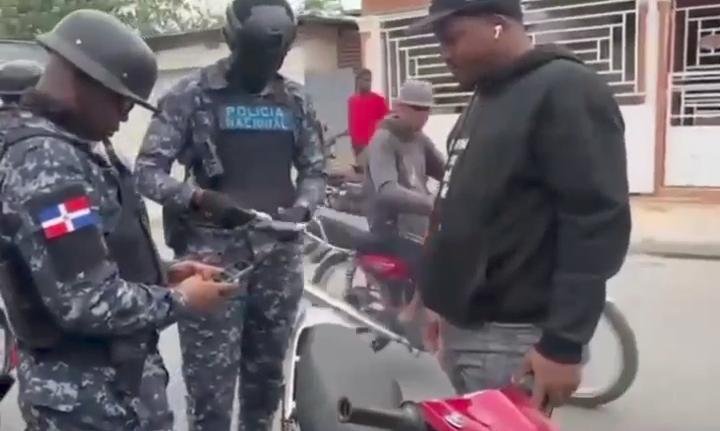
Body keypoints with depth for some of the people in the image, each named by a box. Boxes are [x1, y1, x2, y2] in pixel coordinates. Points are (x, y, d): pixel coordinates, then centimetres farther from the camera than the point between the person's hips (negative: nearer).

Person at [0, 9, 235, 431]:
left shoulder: (72, 146, 9)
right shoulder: (44, 161, -23)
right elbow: (86, 302, -28)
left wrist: (163, 273, 3)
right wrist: (179, 300, -15)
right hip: (86, 394, -9)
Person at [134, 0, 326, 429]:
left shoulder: (296, 100, 11)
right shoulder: (192, 94, -2)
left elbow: (315, 170, 15)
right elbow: (148, 169, -5)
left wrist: (300, 209, -7)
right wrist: (201, 198, -23)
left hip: (279, 255, 4)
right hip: (212, 255, -4)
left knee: (267, 374, 17)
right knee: (211, 381, -1)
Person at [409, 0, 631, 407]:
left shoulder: (567, 91, -12)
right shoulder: (487, 97, 16)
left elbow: (600, 223, -19)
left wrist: (562, 344, -21)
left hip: (511, 337, -8)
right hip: (465, 325, 9)